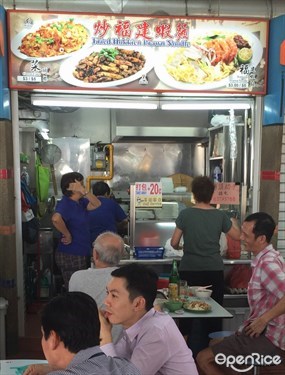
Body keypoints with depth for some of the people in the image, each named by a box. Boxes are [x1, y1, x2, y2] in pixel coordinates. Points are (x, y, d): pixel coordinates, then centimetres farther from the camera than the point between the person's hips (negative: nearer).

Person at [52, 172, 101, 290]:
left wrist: (85, 192, -8)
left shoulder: (80, 202, 9)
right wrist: (67, 235, -24)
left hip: (81, 254, 9)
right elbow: (56, 219, -37)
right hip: (70, 255, -9)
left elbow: (96, 204, 5)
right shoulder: (65, 203, -19)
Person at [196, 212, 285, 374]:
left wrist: (263, 320, -24)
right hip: (264, 332, 10)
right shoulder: (268, 257, 7)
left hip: (267, 338, -10)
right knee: (215, 344, 22)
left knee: (204, 358, -8)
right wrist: (258, 320, 8)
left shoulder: (267, 263, -22)